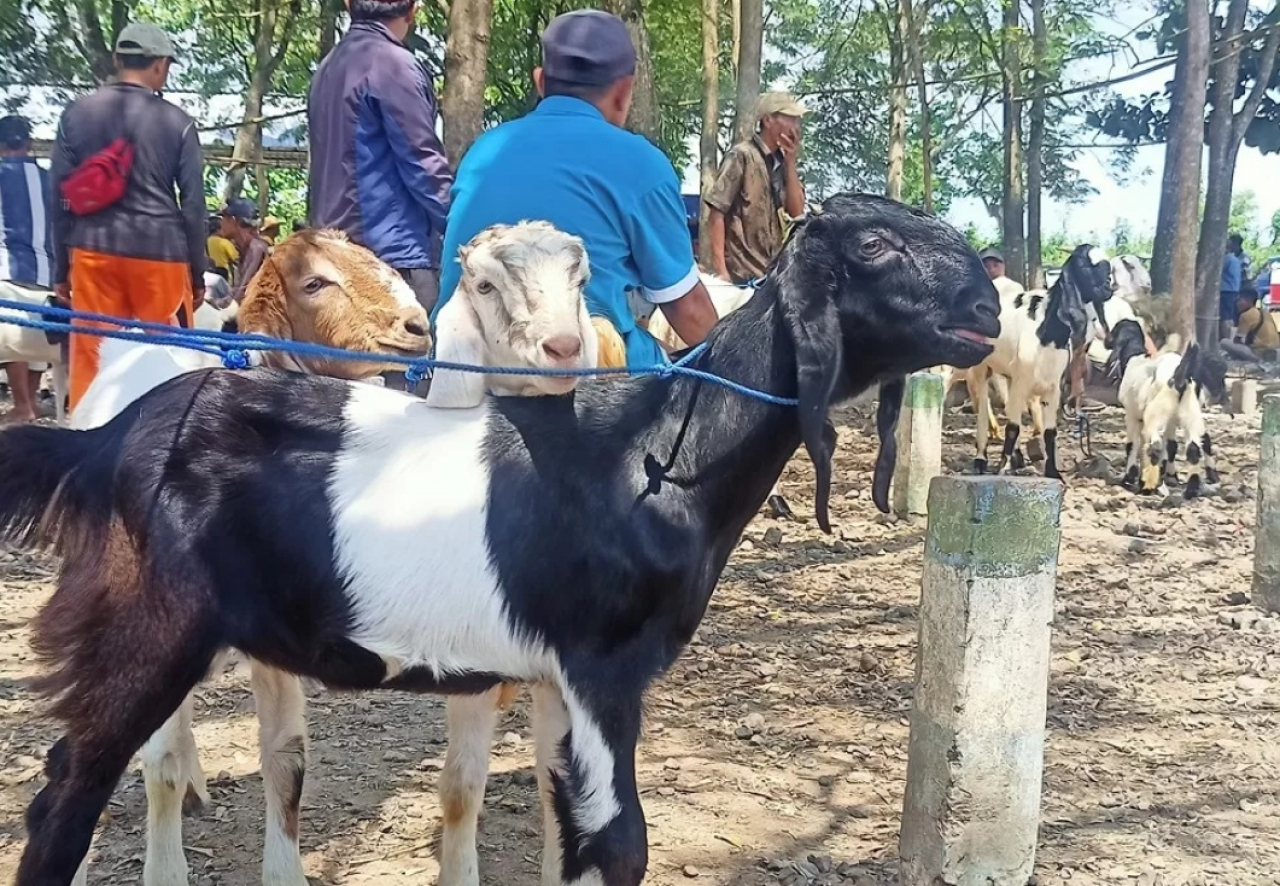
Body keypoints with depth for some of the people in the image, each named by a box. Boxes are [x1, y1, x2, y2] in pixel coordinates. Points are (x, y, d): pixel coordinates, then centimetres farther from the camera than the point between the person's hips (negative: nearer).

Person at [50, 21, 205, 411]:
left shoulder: (77, 113, 7)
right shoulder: (177, 122, 0)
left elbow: (60, 195, 8)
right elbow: (193, 203, 1)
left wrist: (61, 267, 15)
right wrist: (198, 272, 9)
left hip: (94, 249, 2)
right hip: (160, 250, -2)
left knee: (91, 358, 4)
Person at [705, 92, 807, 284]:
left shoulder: (782, 161, 12)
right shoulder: (743, 156, -8)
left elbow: (796, 212, 5)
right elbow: (717, 212, -11)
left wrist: (790, 162, -4)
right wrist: (719, 268, -19)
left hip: (774, 271, 7)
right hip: (743, 274, -7)